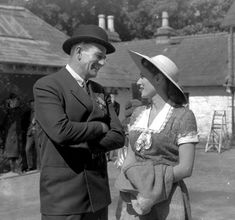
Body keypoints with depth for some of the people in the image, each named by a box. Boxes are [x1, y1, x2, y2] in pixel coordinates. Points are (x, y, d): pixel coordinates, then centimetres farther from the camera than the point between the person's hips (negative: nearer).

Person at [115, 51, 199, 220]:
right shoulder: (138, 114, 7)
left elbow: (186, 168, -11)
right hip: (135, 200, 4)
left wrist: (154, 181, -15)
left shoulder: (183, 116, -9)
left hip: (168, 201, -4)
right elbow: (129, 159, 6)